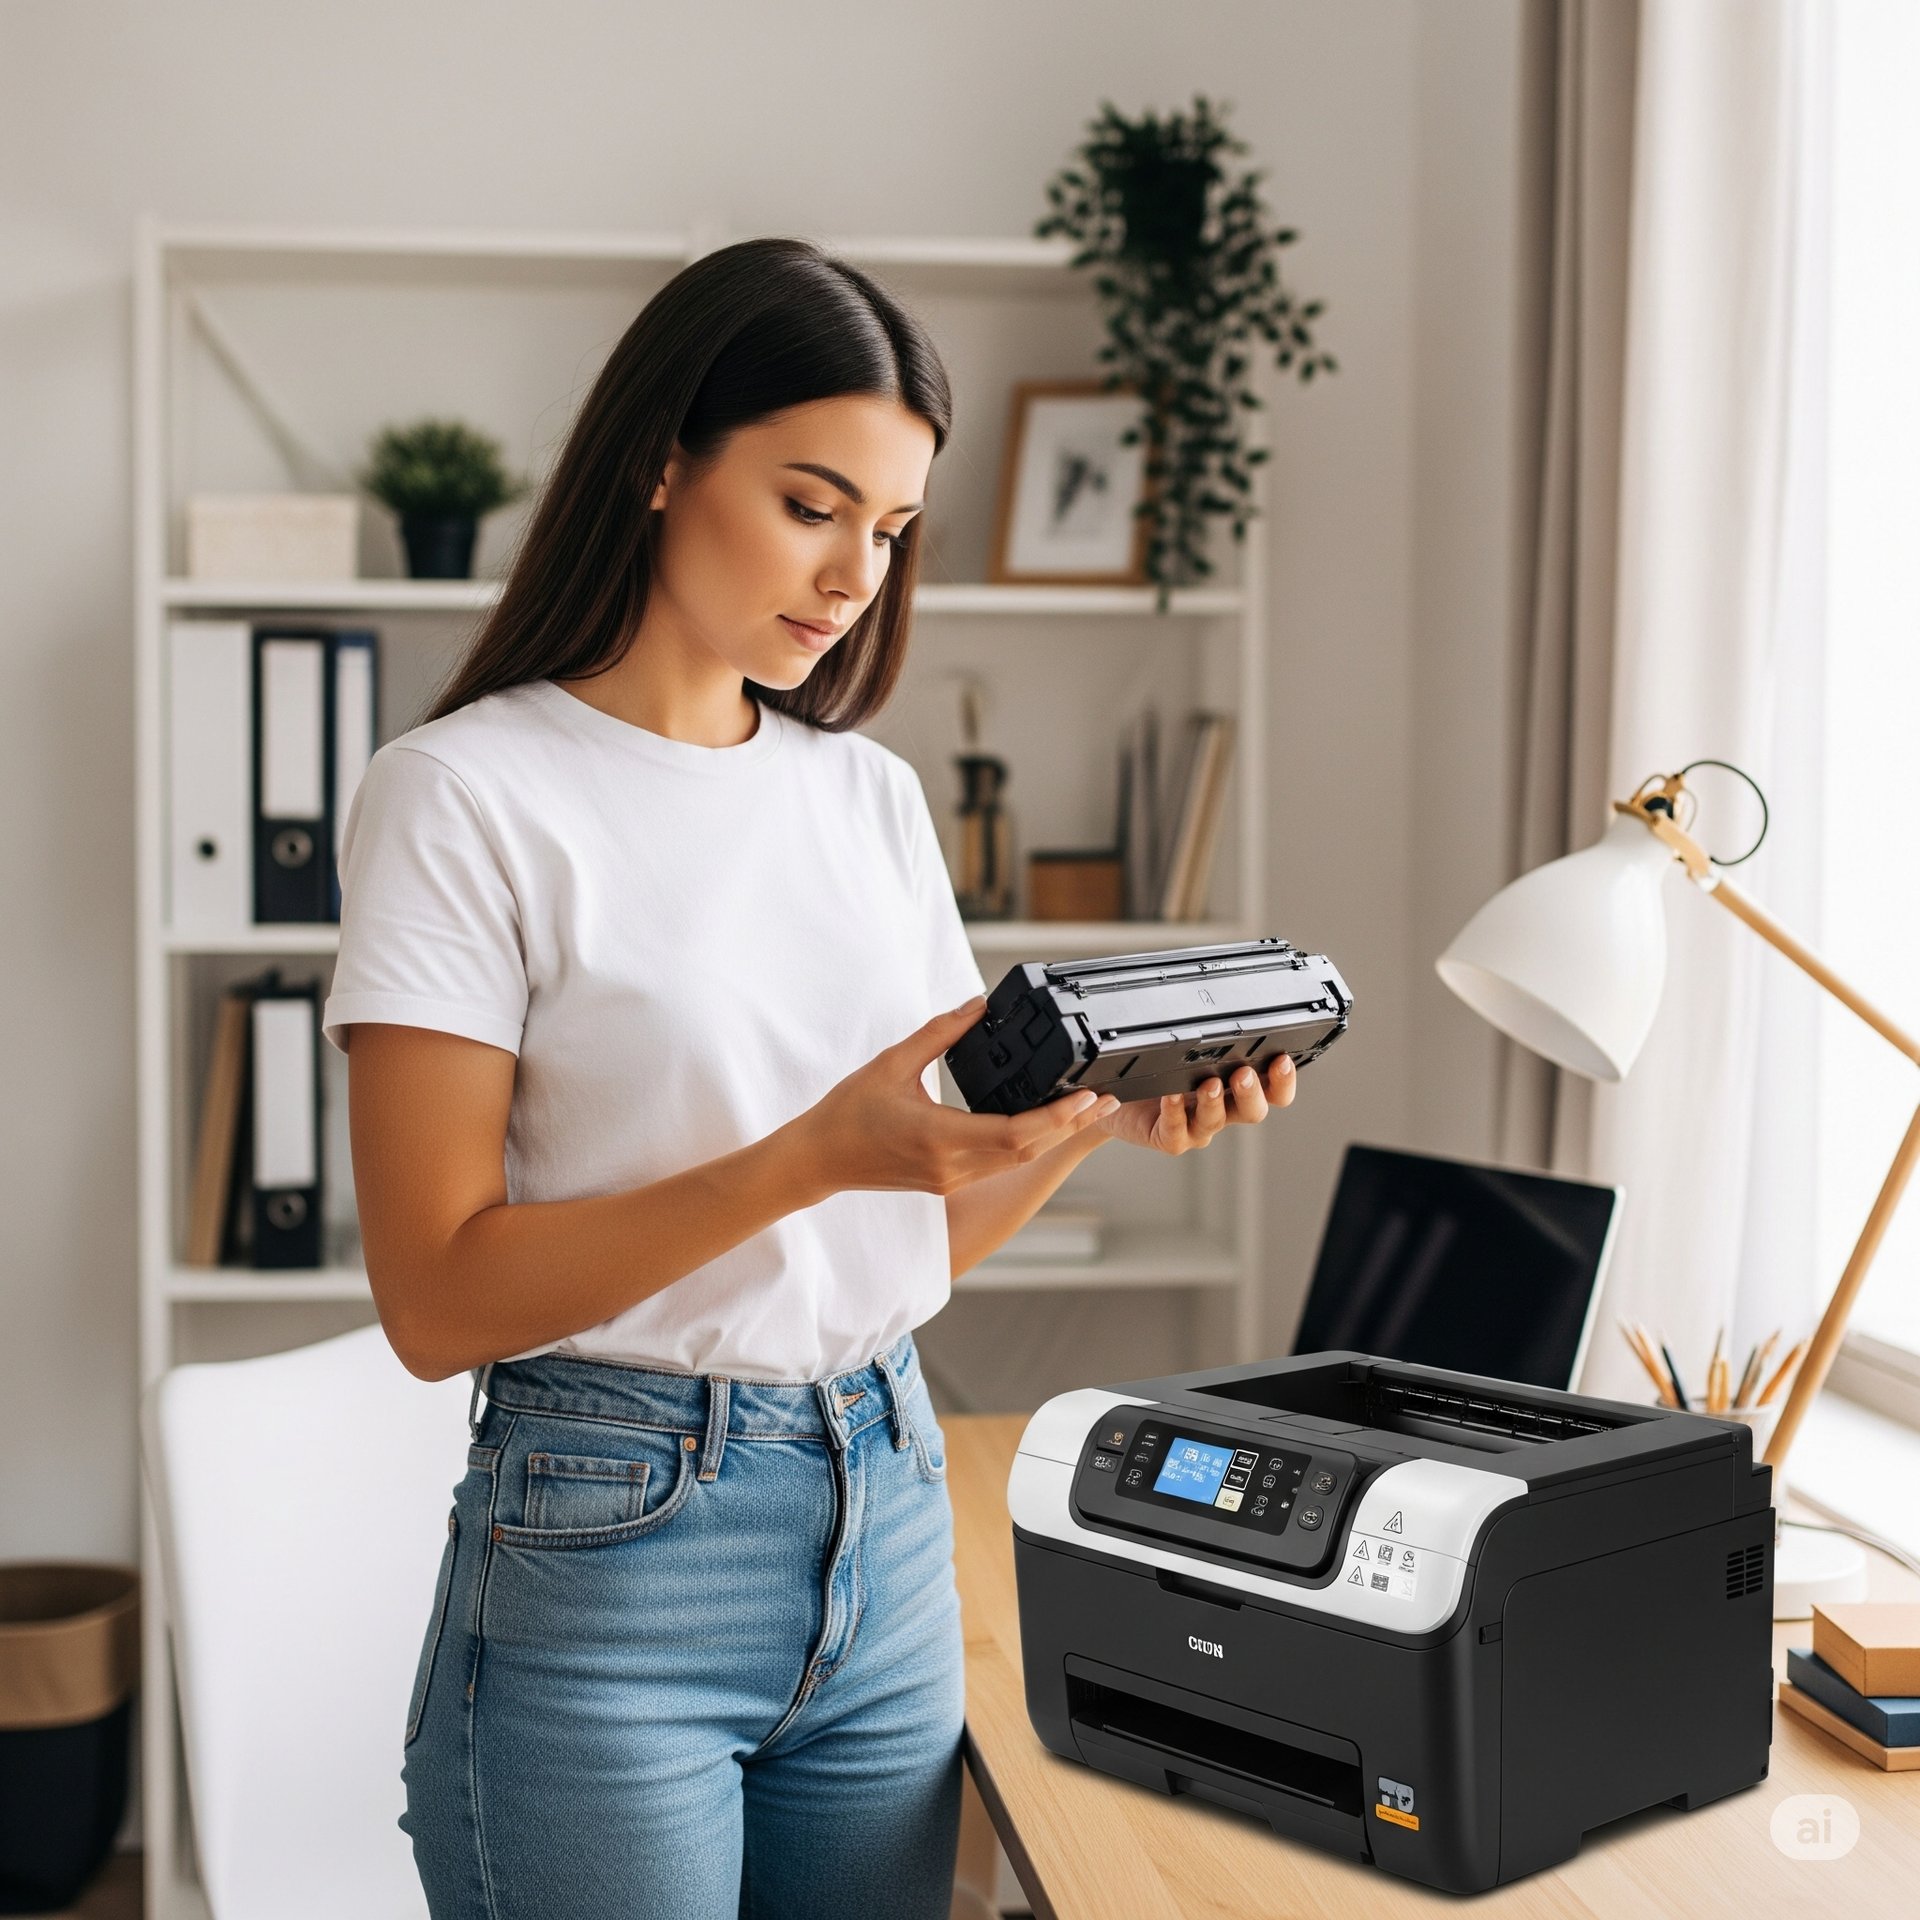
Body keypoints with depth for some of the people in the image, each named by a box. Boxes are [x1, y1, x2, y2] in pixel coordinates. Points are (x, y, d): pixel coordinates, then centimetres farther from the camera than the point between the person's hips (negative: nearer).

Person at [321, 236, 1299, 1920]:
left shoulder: (872, 793, 8)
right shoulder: (466, 794, -9)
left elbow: (929, 1232, 10)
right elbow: (439, 1299, -15)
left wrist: (1100, 1123, -9)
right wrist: (816, 1155, -24)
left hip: (891, 1523, 6)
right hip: (611, 1543, -5)